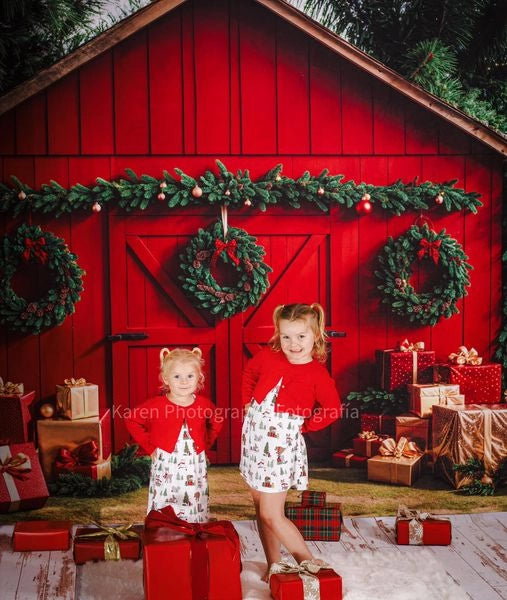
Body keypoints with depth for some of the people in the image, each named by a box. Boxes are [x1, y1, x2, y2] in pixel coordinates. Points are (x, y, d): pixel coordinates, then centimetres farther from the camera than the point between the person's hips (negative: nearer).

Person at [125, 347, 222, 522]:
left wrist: (205, 444, 6)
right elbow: (132, 421, 0)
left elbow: (216, 423, 18)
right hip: (166, 468, -2)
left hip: (195, 467, 2)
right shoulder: (156, 405, -10)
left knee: (196, 516, 11)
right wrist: (150, 447, -3)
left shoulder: (204, 404, -2)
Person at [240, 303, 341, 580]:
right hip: (253, 435, 6)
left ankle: (309, 563, 11)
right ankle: (273, 565, 28)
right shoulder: (268, 356, -2)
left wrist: (304, 426, -6)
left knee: (271, 515, -5)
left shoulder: (317, 374, -15)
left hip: (282, 442, -6)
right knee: (261, 508, 14)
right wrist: (248, 403, 11)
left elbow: (333, 409, -8)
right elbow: (249, 374, 18)